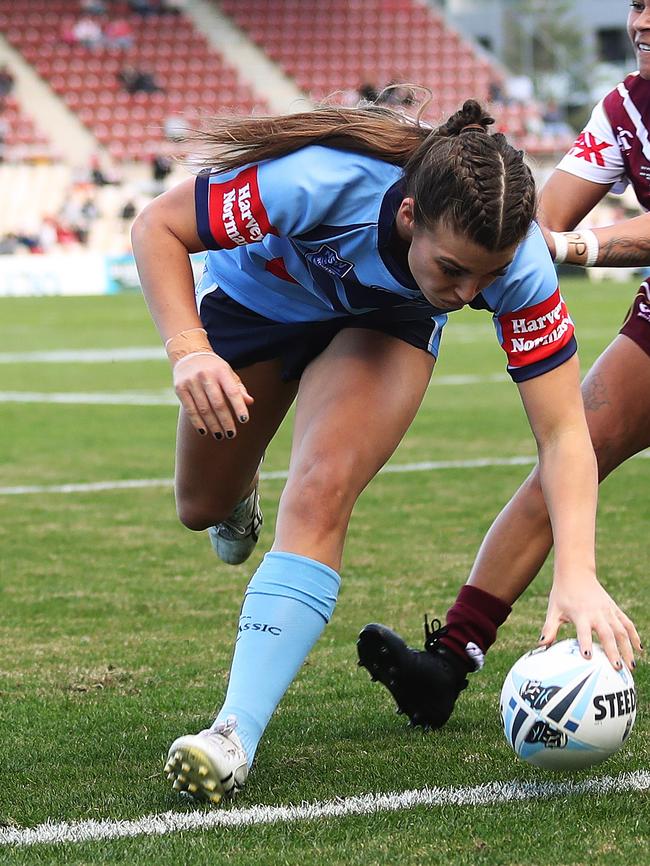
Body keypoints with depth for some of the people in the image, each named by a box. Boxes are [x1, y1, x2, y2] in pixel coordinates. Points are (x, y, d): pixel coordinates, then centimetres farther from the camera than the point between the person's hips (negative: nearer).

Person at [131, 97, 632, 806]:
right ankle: (240, 500, 55)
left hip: (383, 322, 0)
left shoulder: (517, 263, -37)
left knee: (320, 495, -27)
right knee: (202, 507, 16)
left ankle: (236, 735, -27)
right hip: (256, 292, 1)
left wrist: (576, 573, -47)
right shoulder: (321, 183, -44)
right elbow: (157, 227, -29)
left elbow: (563, 433, -33)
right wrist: (187, 349, -44)